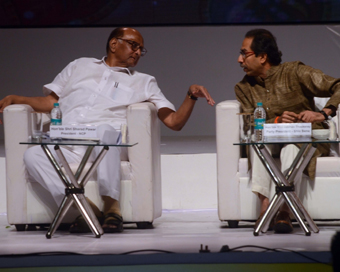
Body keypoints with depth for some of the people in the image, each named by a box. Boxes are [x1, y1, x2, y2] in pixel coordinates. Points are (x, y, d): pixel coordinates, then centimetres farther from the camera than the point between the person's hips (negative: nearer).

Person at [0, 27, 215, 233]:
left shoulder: (144, 82, 28)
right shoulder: (80, 66, 32)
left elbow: (174, 122, 20)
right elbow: (50, 102, 29)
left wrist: (191, 96, 4)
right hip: (66, 145, 1)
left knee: (104, 130, -40)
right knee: (33, 155, -32)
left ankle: (112, 207, -38)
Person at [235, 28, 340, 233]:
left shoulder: (294, 72, -4)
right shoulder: (244, 88, 10)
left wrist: (323, 114, -25)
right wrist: (276, 122, -23)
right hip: (268, 145, 3)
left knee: (291, 147, -37)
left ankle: (285, 209, -44)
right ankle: (265, 205, -42)